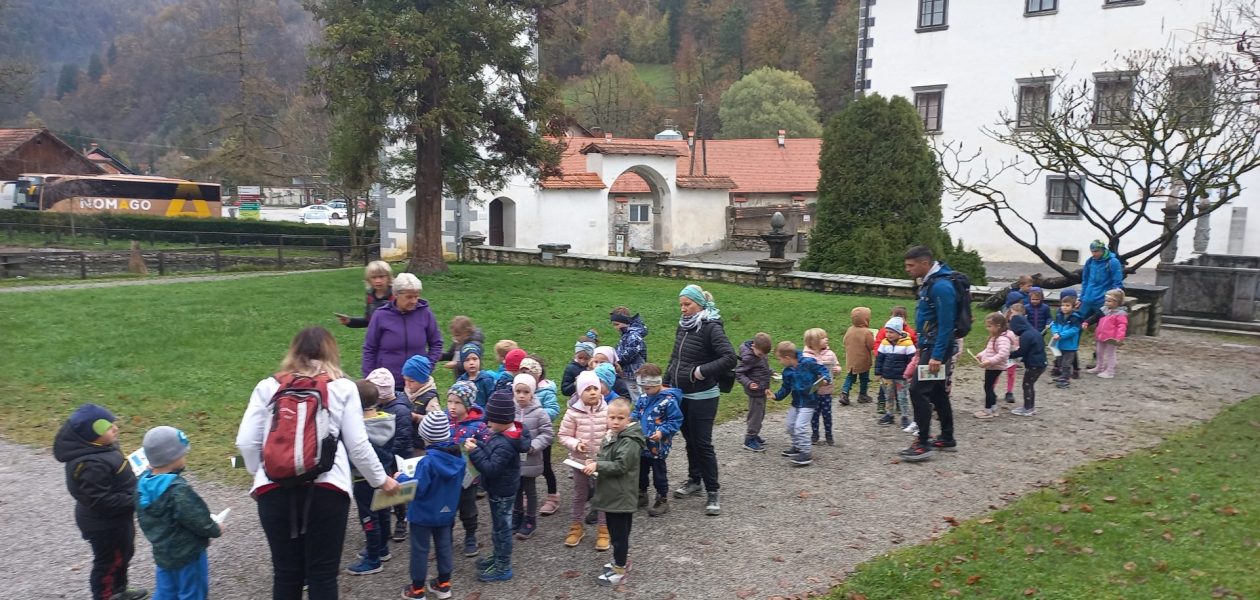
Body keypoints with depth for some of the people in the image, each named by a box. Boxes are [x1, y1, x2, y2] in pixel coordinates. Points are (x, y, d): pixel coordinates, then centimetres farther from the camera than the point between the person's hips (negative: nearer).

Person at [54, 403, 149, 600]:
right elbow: (100, 500, -32)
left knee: (124, 554, 28)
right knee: (109, 562, 11)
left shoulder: (99, 448, -5)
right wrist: (133, 500, -26)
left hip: (114, 518, 10)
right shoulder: (92, 464, -35)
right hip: (105, 525, -10)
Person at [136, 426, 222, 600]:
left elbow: (145, 519, 8)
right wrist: (215, 530, -7)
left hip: (162, 552, 8)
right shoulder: (178, 489, -29)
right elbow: (196, 520, -22)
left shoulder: (144, 483, -4)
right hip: (188, 553, -8)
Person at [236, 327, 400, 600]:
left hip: (275, 490, 2)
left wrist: (260, 475, 24)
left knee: (285, 574, 13)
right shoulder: (343, 388, 5)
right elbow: (358, 446, 2)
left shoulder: (268, 387, 9)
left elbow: (245, 442, 6)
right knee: (323, 574, 8)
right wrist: (381, 480, 17)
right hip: (326, 490, -2)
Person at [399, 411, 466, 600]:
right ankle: (444, 584, 27)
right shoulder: (458, 458, -5)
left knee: (420, 549, 7)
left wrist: (402, 478, -9)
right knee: (444, 546, 17)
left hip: (424, 514, -6)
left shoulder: (428, 462, -27)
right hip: (446, 512, 6)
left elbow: (417, 489, -23)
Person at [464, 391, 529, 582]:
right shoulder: (504, 434, -1)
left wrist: (474, 452, -27)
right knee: (498, 525, 23)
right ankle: (499, 557, 40)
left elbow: (491, 469, -31)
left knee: (502, 527, 4)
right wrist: (478, 446, -6)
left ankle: (503, 568, 17)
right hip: (500, 489, 10)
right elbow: (491, 455, 10)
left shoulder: (505, 445, -31)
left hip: (502, 492, -10)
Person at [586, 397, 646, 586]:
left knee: (620, 533, 0)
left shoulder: (629, 442, -20)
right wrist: (594, 463, 3)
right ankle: (622, 560, 37)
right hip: (611, 494, 9)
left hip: (621, 496, -9)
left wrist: (597, 465, -23)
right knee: (615, 530, 21)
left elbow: (620, 465, -25)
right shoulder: (610, 436, 9)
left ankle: (619, 570, 10)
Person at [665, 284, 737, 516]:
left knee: (703, 443, -4)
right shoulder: (683, 326, 7)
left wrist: (701, 371, -22)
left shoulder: (711, 328, -15)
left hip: (702, 397, -7)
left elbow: (730, 358, -24)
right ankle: (694, 481, 32)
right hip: (681, 394, 7)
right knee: (690, 440, 17)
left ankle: (713, 492, 5)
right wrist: (666, 383, 12)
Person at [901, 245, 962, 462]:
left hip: (938, 347, -10)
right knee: (937, 393, 16)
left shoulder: (941, 286, -20)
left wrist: (937, 356, -25)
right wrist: (921, 347, 20)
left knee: (918, 390, -11)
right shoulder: (929, 282, 11)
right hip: (930, 346, 10)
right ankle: (947, 438, 27)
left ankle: (923, 444, -7)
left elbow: (946, 325, -23)